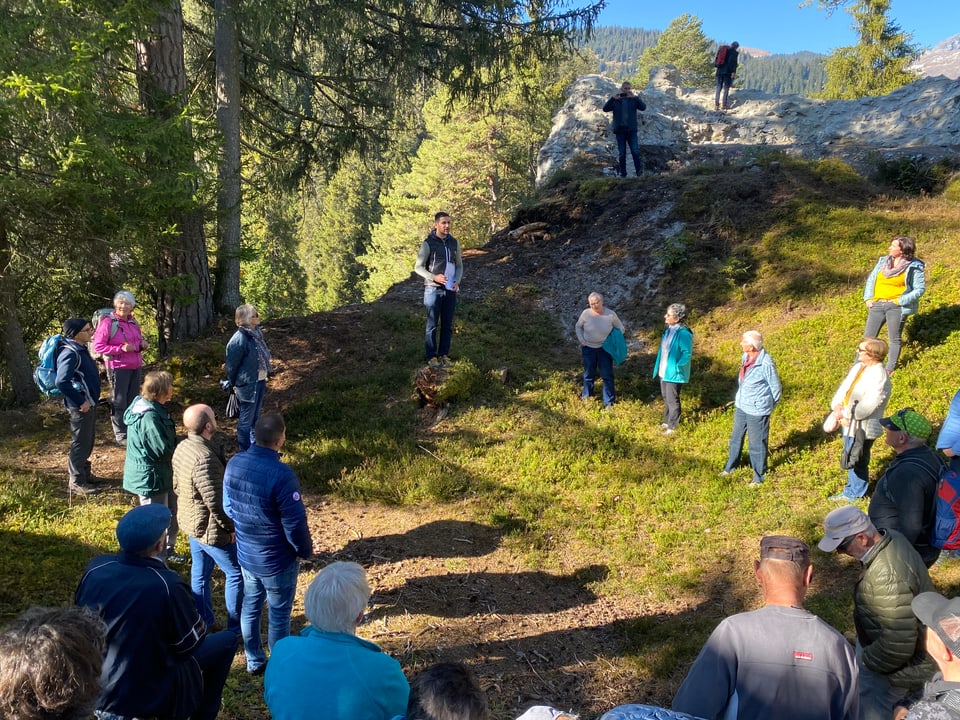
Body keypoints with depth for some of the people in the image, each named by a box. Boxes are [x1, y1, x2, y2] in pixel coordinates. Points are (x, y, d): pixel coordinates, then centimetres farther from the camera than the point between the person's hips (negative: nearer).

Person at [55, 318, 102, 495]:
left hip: (89, 402, 10)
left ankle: (83, 471, 36)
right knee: (80, 442, 0)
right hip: (81, 405, -10)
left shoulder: (80, 348, 8)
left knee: (88, 440, 21)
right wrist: (81, 401, -22)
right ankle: (76, 482, 11)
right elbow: (61, 382, -30)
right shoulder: (70, 353, -22)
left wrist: (90, 400, 16)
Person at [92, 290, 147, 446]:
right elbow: (98, 346, -13)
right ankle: (121, 435, 11)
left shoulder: (133, 322, 11)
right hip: (118, 368, -7)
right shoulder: (108, 322, -11)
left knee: (132, 401, 15)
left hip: (136, 367, 7)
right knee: (119, 403, 2)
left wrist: (142, 344, 1)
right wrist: (121, 349, -22)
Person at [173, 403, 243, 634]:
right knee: (237, 573, 7)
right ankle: (235, 628, 18)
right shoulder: (204, 457, -32)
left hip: (191, 522, 9)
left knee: (200, 572, 22)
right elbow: (215, 501, -29)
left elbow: (177, 485, 10)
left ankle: (203, 621, 38)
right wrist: (230, 526, -17)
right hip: (211, 528, -9)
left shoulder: (182, 448, -2)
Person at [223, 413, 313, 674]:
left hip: (245, 554, 6)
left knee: (250, 607, 25)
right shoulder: (282, 475, -31)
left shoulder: (234, 464, -10)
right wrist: (306, 550, -6)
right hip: (277, 560, -6)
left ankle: (254, 661, 42)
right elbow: (295, 522, -24)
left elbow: (228, 507, 5)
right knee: (279, 616, 14)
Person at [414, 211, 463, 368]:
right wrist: (434, 277, -22)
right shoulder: (428, 244, -8)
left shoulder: (454, 243, 6)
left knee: (447, 325, 8)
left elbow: (459, 266, 12)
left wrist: (457, 282, -7)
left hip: (450, 290, 4)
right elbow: (418, 267, -7)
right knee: (432, 325, 1)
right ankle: (431, 356, 10)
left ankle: (444, 354, 19)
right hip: (433, 289, -4)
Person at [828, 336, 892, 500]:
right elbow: (845, 386, 7)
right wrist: (837, 405, -9)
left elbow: (868, 405, -26)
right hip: (849, 423, 9)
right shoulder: (859, 366, 5)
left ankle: (854, 493, 26)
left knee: (857, 461, 9)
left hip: (861, 427, -8)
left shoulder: (879, 376, -23)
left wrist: (847, 415, -20)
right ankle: (853, 489, 38)